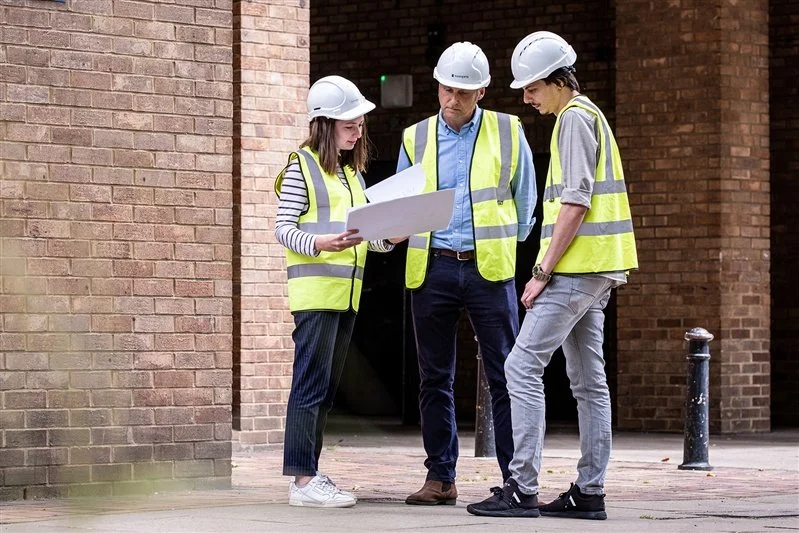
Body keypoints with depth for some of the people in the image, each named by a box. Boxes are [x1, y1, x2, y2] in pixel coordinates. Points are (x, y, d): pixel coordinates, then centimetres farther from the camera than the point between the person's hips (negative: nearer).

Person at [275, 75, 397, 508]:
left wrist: (388, 240, -2)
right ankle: (303, 480, -12)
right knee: (312, 382, -11)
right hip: (315, 288, -8)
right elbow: (284, 228, -9)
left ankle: (308, 473, 13)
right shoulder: (302, 167, -5)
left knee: (326, 387, 9)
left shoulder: (352, 172, 18)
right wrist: (319, 244, -26)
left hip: (347, 291, 8)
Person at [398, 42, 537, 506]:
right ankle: (440, 478, 12)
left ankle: (517, 478, -1)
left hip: (488, 267, -2)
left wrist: (506, 246, 9)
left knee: (506, 376, -4)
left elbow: (525, 198, 13)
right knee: (435, 379, 5)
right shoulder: (415, 138, 10)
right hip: (432, 267, 2)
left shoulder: (508, 132, 5)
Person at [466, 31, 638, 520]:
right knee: (588, 379, 9)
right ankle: (590, 492, 10)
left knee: (523, 367, -10)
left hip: (576, 270, -10)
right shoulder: (589, 115, 20)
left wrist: (542, 271, -17)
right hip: (598, 270, 10)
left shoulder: (574, 118, -11)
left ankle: (523, 488, -12)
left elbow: (574, 203, -18)